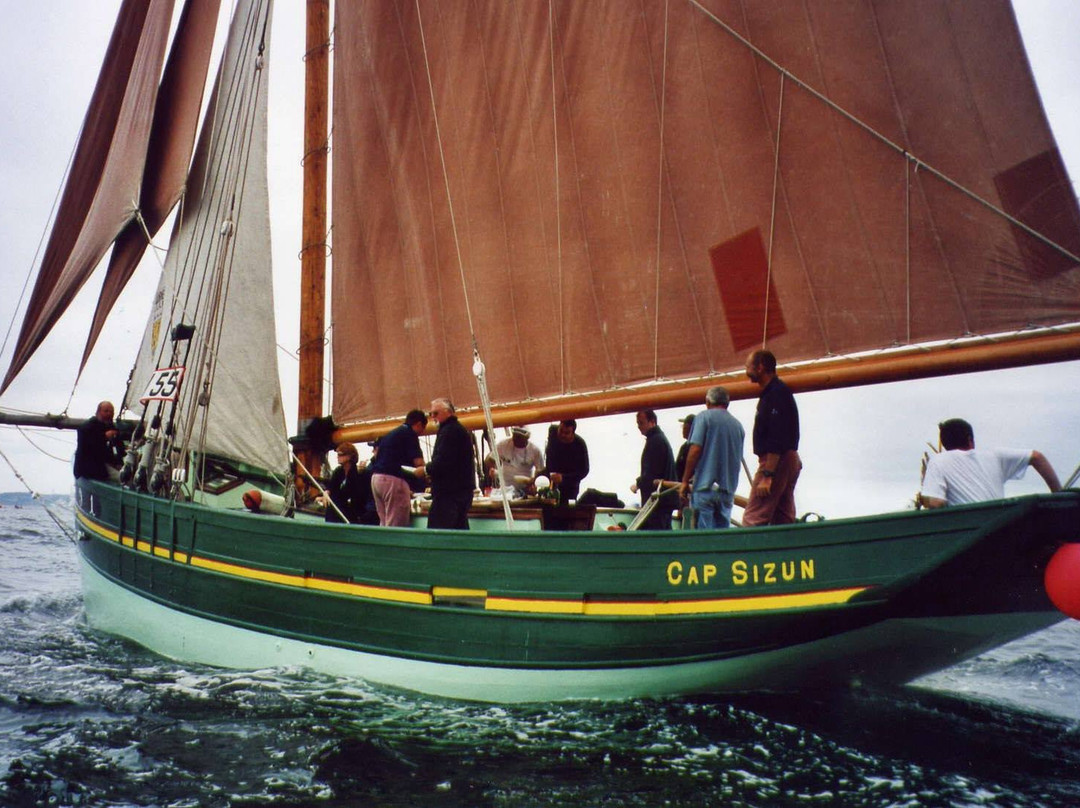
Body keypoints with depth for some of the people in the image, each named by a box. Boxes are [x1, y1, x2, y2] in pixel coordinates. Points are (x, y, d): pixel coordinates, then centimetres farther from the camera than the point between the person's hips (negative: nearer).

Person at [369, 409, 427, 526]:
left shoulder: (390, 434, 23)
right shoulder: (410, 434, -3)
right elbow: (419, 463, -11)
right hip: (392, 479, -9)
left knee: (384, 525, 10)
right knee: (395, 528, -7)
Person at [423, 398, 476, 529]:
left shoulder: (449, 431, -13)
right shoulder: (460, 429, 20)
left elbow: (442, 462, -22)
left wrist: (426, 469, -5)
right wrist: (431, 470, 14)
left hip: (449, 490, -11)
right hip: (463, 488, 11)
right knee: (460, 528, 11)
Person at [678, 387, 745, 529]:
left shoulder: (704, 417, -2)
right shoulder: (738, 425, 12)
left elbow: (695, 450, -10)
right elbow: (738, 459, 18)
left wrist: (685, 481, -4)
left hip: (705, 487, -5)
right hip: (728, 489, 5)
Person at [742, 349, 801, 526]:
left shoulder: (776, 393, -14)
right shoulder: (779, 391, 18)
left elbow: (777, 440, -22)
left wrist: (767, 475, -25)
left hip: (776, 461, -11)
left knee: (752, 520, -12)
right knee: (784, 521, 10)